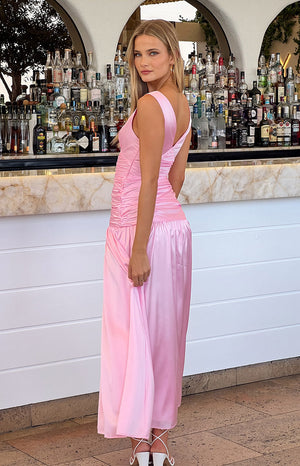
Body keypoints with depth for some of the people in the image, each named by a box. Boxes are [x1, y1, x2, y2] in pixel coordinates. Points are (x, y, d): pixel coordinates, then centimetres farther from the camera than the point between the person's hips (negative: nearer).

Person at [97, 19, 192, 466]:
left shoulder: (149, 104, -17)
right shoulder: (182, 104, 10)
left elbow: (149, 181, -20)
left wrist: (139, 249, -19)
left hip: (139, 227, -9)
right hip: (174, 224, 9)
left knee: (134, 333, 0)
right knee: (165, 333, 14)